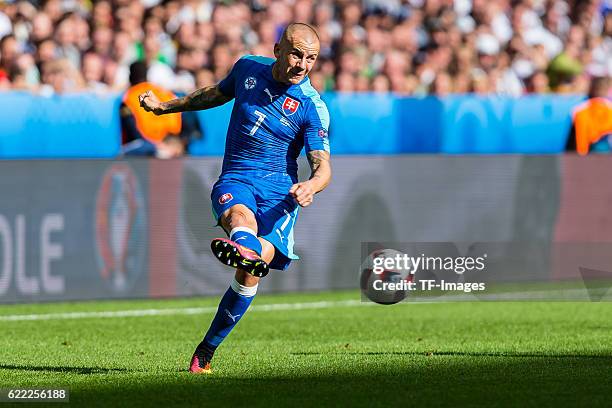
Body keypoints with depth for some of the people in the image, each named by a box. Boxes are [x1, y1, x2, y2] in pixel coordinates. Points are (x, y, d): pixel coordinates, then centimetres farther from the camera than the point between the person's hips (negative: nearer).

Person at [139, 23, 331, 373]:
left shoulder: (312, 106, -4)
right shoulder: (248, 67, 5)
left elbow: (323, 166, -7)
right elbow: (219, 93, 27)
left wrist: (312, 184, -31)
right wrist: (166, 107, 32)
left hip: (280, 192, -1)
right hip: (236, 181, 1)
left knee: (250, 275, -18)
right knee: (241, 216, -37)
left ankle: (207, 350, -2)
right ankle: (245, 249, -76)